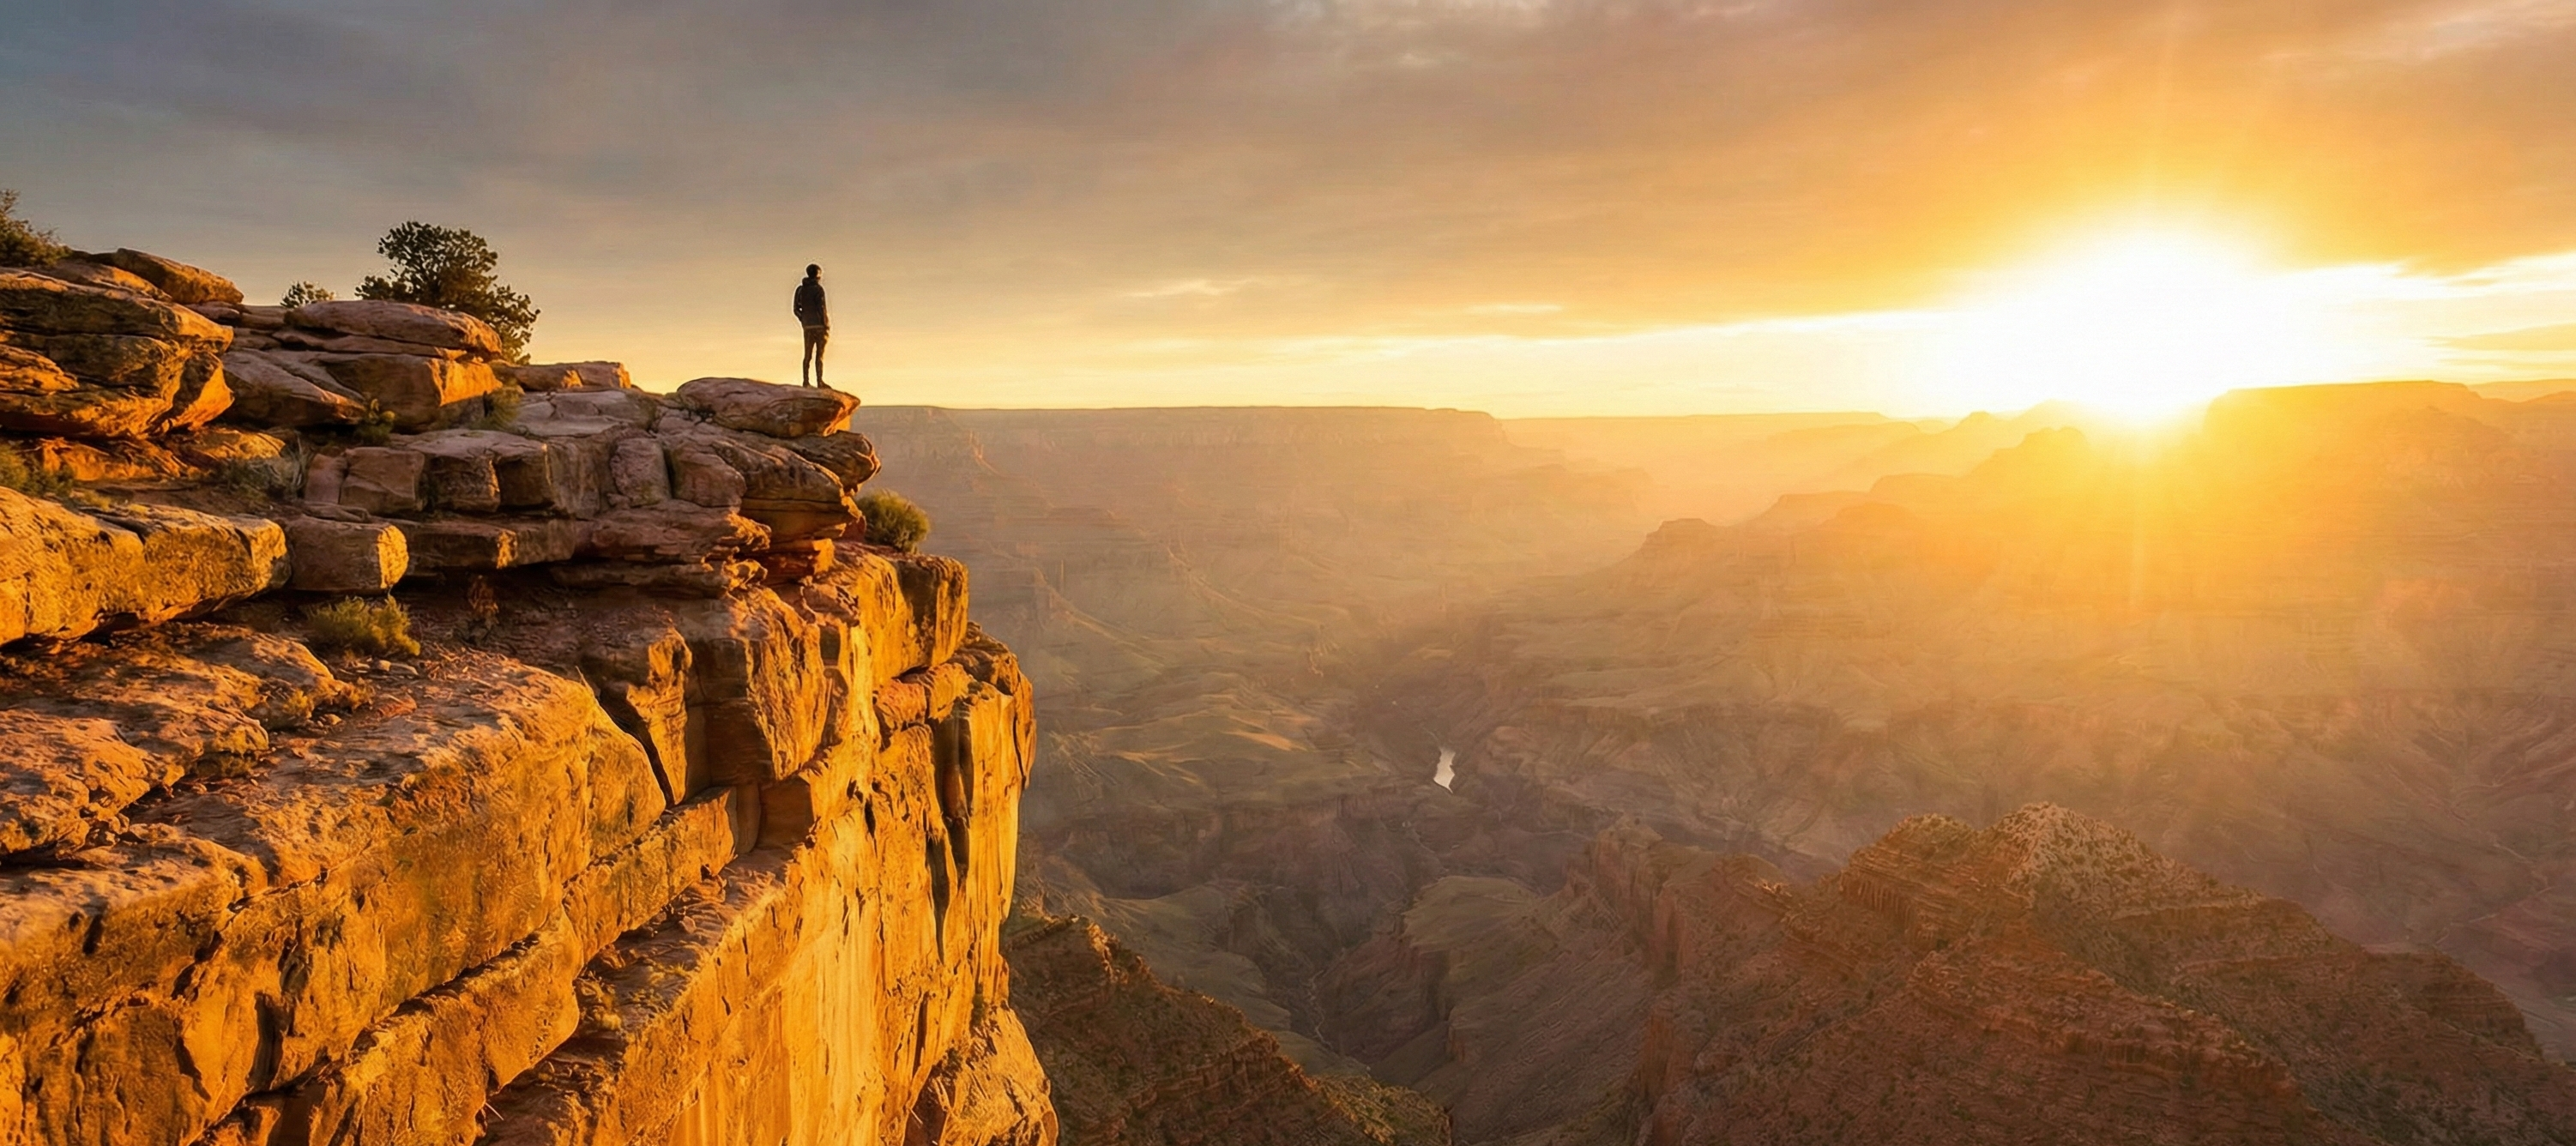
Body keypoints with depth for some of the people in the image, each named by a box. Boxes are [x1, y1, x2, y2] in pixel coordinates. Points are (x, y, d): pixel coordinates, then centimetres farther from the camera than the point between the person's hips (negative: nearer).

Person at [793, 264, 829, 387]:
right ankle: (819, 381, -7)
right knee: (819, 355, -4)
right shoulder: (818, 289, -9)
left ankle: (806, 381, 8)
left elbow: (797, 310, 10)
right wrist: (826, 326, -11)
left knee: (808, 355, 9)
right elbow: (821, 309, -15)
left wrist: (804, 322, 18)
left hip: (807, 327, 6)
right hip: (819, 326, -6)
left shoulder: (801, 289, 10)